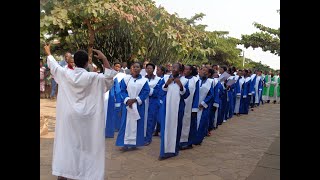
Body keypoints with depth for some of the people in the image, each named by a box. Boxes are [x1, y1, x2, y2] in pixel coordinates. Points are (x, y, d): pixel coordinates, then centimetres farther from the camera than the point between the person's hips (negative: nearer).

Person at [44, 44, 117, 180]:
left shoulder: (66, 74, -4)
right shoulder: (93, 77, -14)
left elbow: (54, 66, 14)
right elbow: (109, 77, -8)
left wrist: (48, 53, 33)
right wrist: (104, 58, -12)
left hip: (68, 116, 3)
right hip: (86, 117, -2)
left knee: (65, 142, 13)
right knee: (87, 144, 8)